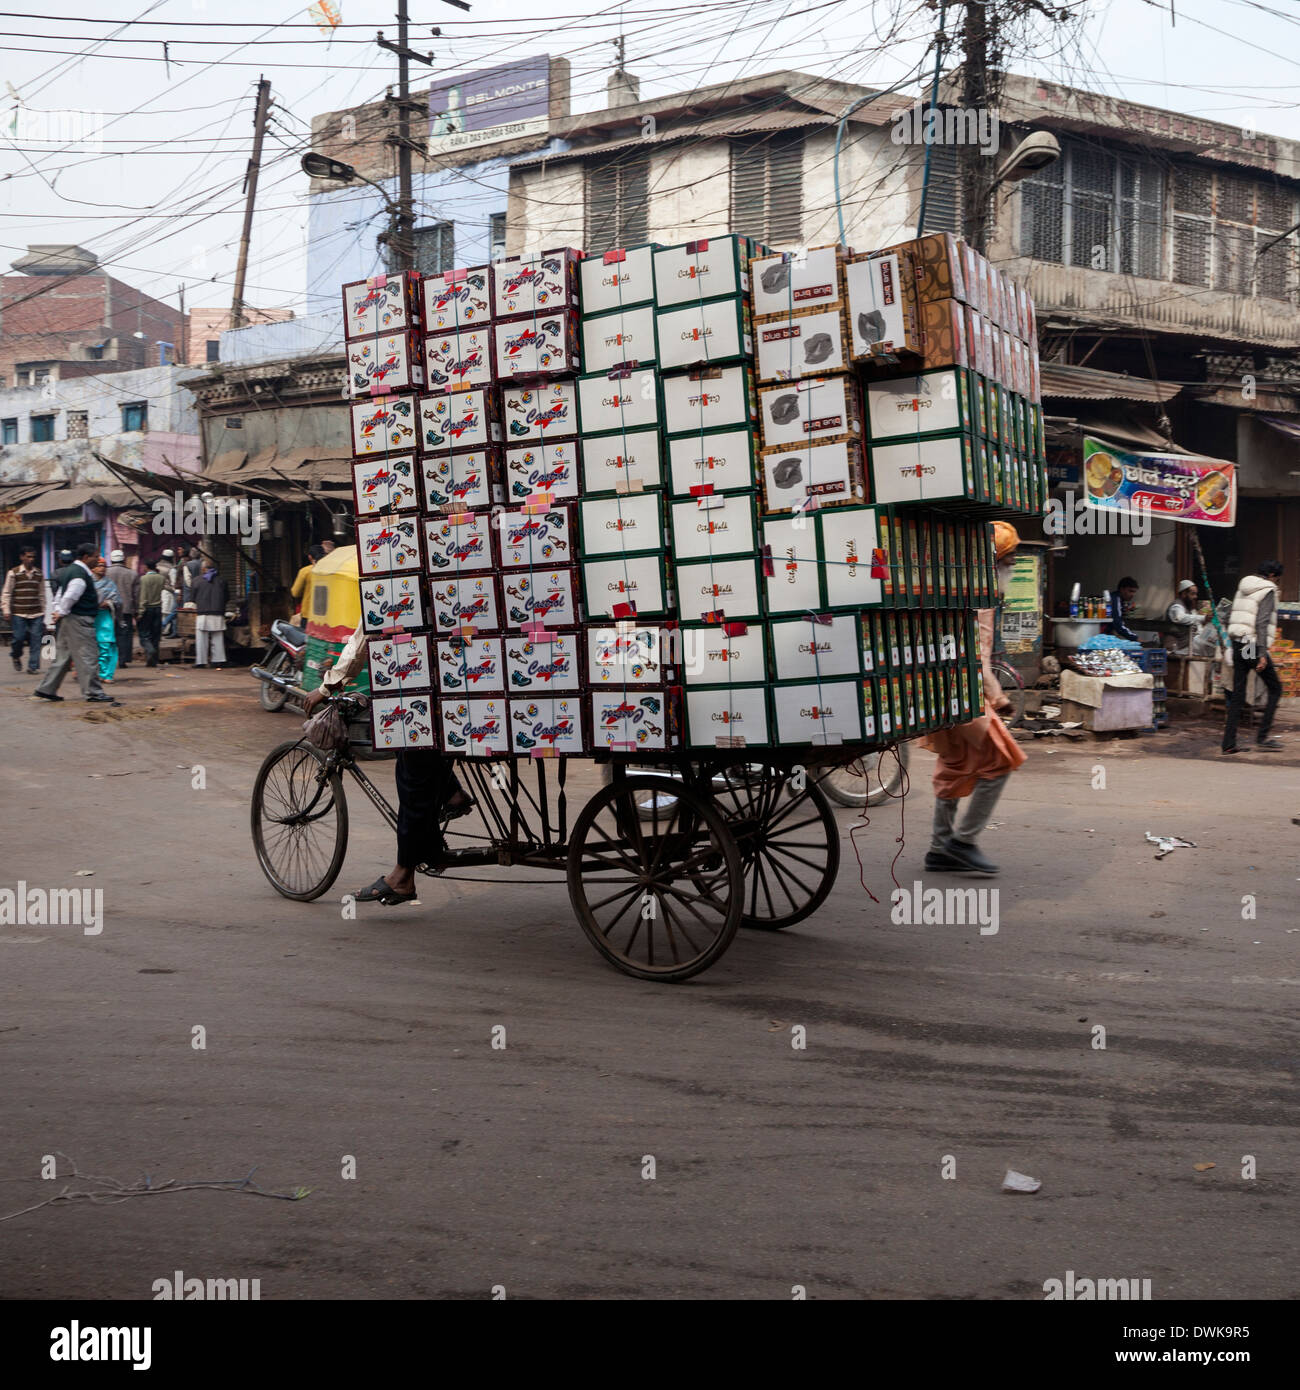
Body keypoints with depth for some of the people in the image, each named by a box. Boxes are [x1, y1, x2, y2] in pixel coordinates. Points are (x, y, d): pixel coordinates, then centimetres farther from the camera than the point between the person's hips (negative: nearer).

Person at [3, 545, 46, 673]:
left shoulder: (39, 573, 10)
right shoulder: (14, 573, 1)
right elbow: (6, 593, 2)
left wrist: (43, 611, 14)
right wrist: (6, 610, -5)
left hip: (36, 614, 3)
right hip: (19, 613, -2)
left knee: (35, 640, -3)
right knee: (19, 637, -3)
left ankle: (32, 666, 3)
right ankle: (16, 657, 27)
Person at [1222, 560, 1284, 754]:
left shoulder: (1242, 588, 15)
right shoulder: (1268, 591, -7)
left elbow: (1231, 619, 17)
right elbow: (1262, 623, -17)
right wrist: (1262, 654, -20)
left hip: (1238, 644, 7)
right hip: (1255, 646, -7)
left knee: (1237, 694, 7)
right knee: (1275, 689, 7)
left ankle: (1229, 743, 2)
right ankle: (1262, 735, 0)